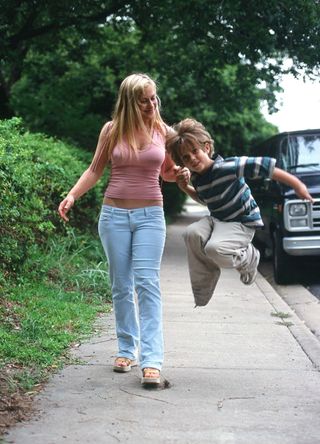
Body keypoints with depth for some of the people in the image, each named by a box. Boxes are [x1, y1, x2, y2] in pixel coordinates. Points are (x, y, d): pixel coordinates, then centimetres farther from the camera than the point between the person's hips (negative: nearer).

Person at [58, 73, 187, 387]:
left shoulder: (164, 131, 3)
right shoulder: (112, 130, 1)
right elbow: (95, 170, 8)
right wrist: (72, 196, -5)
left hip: (150, 215, -1)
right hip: (114, 214, 1)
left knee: (147, 282, -12)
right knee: (121, 286, 5)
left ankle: (151, 359, -17)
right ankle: (126, 350, 17)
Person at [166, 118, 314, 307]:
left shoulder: (227, 167, -23)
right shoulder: (196, 178, 2)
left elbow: (263, 166, -22)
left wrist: (296, 184, -21)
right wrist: (186, 189, 6)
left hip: (243, 223, -7)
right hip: (217, 220, 7)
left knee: (215, 249, -34)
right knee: (192, 233, -24)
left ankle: (249, 258, 3)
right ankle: (201, 298, -8)